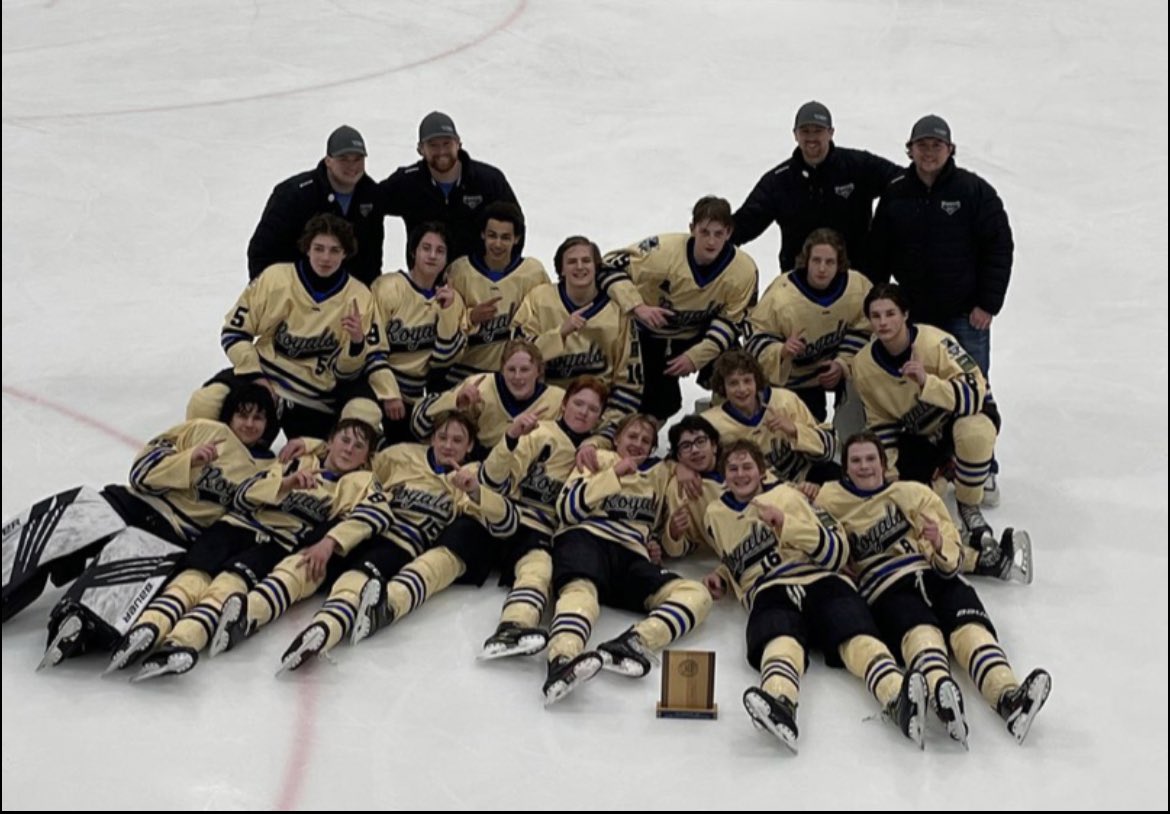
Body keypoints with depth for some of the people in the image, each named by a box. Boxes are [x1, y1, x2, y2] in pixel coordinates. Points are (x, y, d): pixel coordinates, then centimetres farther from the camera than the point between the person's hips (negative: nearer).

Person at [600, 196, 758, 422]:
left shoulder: (744, 270, -23)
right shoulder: (664, 251, -32)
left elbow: (731, 321, -14)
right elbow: (611, 265, -25)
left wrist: (695, 356, -23)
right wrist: (637, 306, -38)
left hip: (699, 335, 3)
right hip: (652, 333, -3)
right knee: (660, 404, -7)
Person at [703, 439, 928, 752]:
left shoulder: (787, 496, 17)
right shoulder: (716, 516, 28)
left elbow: (837, 551, 8)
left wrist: (787, 524, -5)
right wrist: (721, 577, 22)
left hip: (821, 582, 0)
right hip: (769, 593, 0)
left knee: (856, 635, -35)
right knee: (781, 641, -39)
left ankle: (897, 698, -64)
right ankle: (779, 705, -72)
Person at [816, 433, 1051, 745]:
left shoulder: (915, 493, 18)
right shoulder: (830, 501, 18)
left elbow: (951, 557, 12)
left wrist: (940, 546, -12)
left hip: (935, 575, 3)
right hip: (886, 588, -3)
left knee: (971, 627, -29)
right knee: (920, 632, -36)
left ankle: (1008, 697, -55)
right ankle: (941, 696, -68)